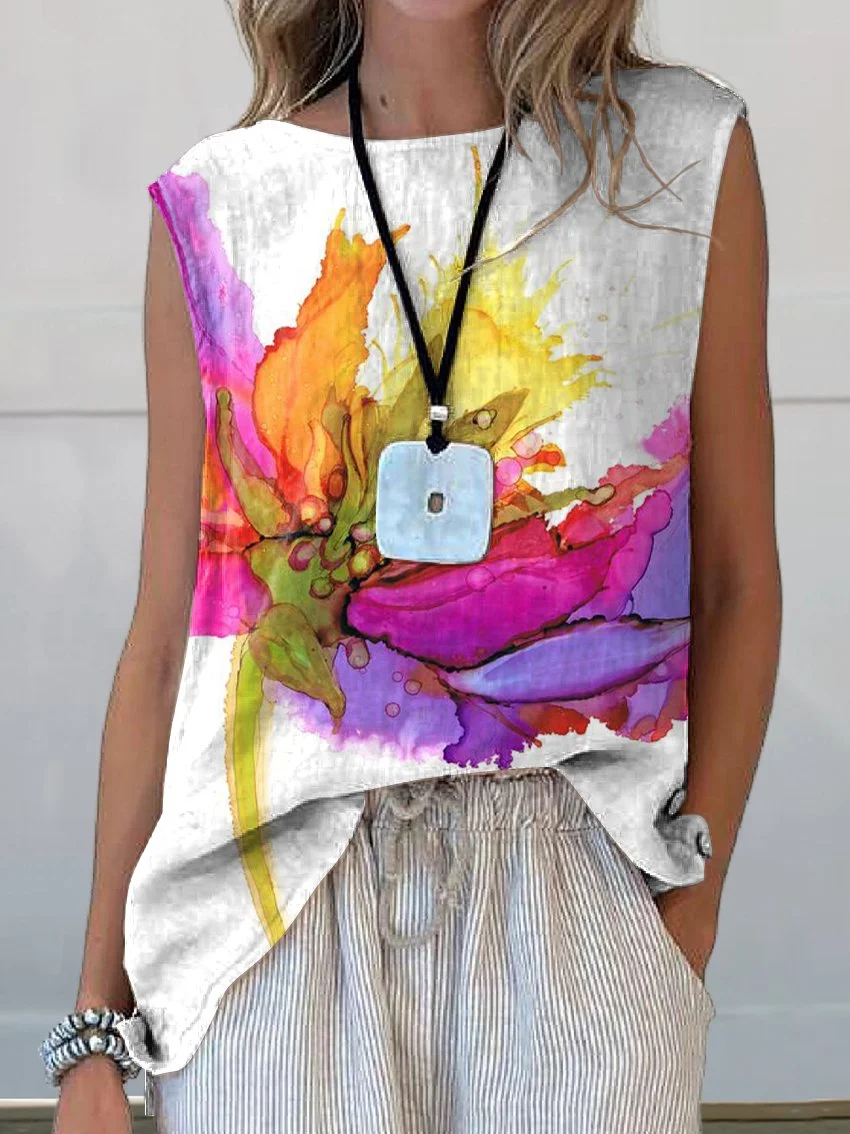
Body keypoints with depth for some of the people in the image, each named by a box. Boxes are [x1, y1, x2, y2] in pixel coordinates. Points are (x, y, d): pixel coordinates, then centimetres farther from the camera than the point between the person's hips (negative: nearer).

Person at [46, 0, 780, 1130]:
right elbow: (164, 642, 5)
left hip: (571, 887, 0)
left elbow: (736, 581, 7)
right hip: (274, 899, 0)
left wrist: (693, 915, 0)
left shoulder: (688, 152, 4)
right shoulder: (216, 209, 4)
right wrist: (98, 1030, 6)